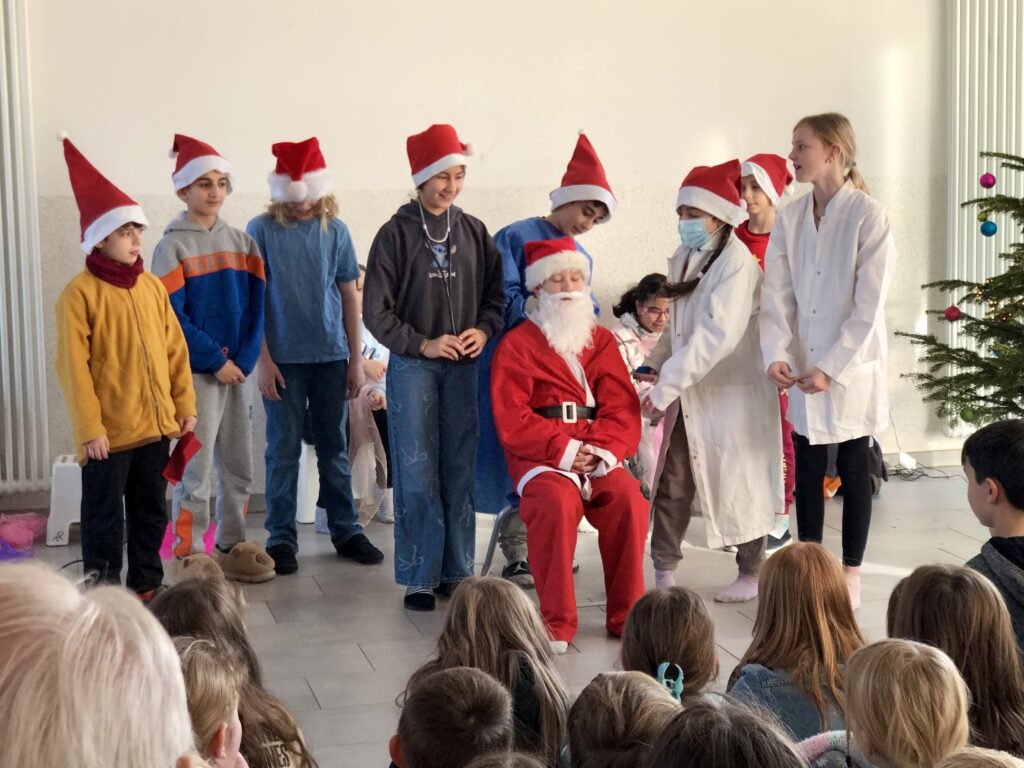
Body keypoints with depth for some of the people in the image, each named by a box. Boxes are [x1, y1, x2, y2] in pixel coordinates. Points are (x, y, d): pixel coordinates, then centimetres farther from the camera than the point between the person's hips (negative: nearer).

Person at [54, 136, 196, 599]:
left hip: (155, 425, 6)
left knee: (152, 512, 16)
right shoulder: (81, 293, -11)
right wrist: (89, 429, -16)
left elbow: (175, 350, 11)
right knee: (105, 520, 3)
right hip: (108, 433, -6)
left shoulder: (152, 287, 7)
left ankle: (146, 587, 30)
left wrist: (185, 404, 8)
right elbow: (73, 367, -13)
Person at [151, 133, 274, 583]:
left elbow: (256, 306, 5)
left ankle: (230, 549, 24)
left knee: (239, 468, 11)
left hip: (237, 370, 5)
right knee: (195, 470, -3)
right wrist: (215, 361, -14)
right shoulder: (172, 247, -5)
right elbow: (172, 316, -11)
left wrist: (245, 360, -7)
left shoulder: (241, 242, 10)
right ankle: (190, 559, 5)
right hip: (196, 373, -5)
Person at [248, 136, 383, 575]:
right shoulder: (262, 231, -3)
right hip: (284, 359, -2)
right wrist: (263, 360, -8)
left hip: (331, 357, 2)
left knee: (334, 449, 11)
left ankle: (346, 531, 20)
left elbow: (350, 297, 7)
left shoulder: (334, 231, 3)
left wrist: (355, 360, 6)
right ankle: (281, 538, 12)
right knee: (283, 451, 4)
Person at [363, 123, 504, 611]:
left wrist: (484, 330, -5)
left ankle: (456, 571, 15)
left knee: (460, 471, 5)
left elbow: (495, 295, 13)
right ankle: (418, 579, 3)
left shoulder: (473, 232, 8)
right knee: (417, 474, -3)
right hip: (412, 368, -3)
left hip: (463, 367, 3)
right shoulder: (396, 234, -2)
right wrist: (422, 344, -10)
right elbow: (375, 311, -3)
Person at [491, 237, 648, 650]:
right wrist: (562, 450, -18)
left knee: (630, 499, -26)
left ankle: (626, 615, -11)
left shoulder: (602, 341, 17)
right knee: (557, 501, -35)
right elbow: (512, 419, -6)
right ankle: (557, 623, -25)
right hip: (537, 457, -3)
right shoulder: (517, 344, 4)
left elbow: (622, 408, 7)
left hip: (596, 456, 3)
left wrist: (604, 450, -13)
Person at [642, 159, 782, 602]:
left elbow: (718, 333, -25)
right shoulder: (683, 259, 10)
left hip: (732, 393, -7)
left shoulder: (736, 261, -16)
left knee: (738, 482, 3)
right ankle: (664, 570, 15)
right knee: (672, 482, 7)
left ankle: (751, 573, 16)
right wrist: (657, 368, 7)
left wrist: (669, 384, -27)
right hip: (688, 393, 7)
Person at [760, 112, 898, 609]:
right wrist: (777, 354, -15)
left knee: (854, 468, 7)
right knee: (808, 470, 10)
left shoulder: (868, 217, -11)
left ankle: (851, 573, 18)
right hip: (804, 370, 4)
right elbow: (777, 294, -1)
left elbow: (869, 305, -14)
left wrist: (832, 367, -18)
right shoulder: (789, 219, 3)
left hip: (853, 368, -4)